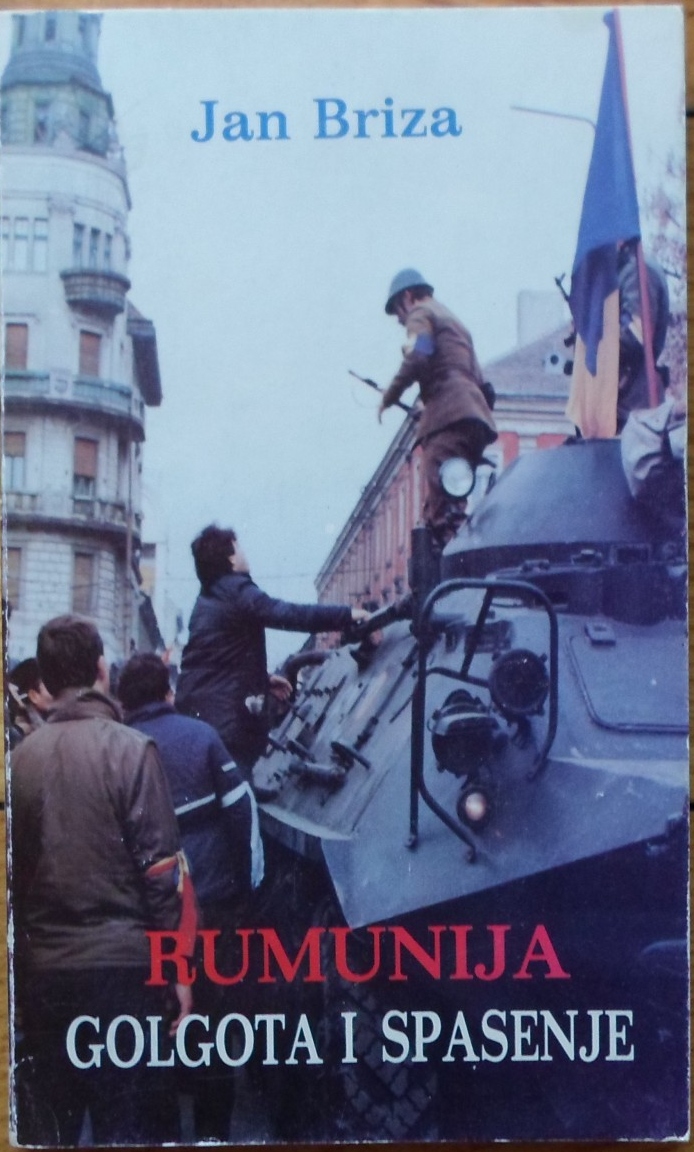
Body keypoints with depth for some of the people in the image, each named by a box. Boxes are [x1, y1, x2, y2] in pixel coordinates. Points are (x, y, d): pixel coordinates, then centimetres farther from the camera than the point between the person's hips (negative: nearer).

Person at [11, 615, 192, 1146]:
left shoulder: (21, 758, 1)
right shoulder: (129, 749, -8)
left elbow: (13, 872, 7)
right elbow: (162, 869, -10)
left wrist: (20, 962, 17)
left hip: (40, 972, 4)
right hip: (122, 967, -3)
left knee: (45, 1129, 14)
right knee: (135, 1127, 5)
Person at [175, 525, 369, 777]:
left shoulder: (209, 597, 19)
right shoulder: (237, 591, -11)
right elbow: (290, 615, -23)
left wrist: (264, 681, 30)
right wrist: (347, 614, -20)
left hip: (195, 709, 10)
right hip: (223, 717, -10)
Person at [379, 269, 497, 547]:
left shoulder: (421, 313, 10)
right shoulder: (454, 321, 36)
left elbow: (416, 359, -11)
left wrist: (389, 397, 1)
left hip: (448, 417, -9)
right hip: (475, 414, 9)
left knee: (441, 509, -18)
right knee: (455, 509, 5)